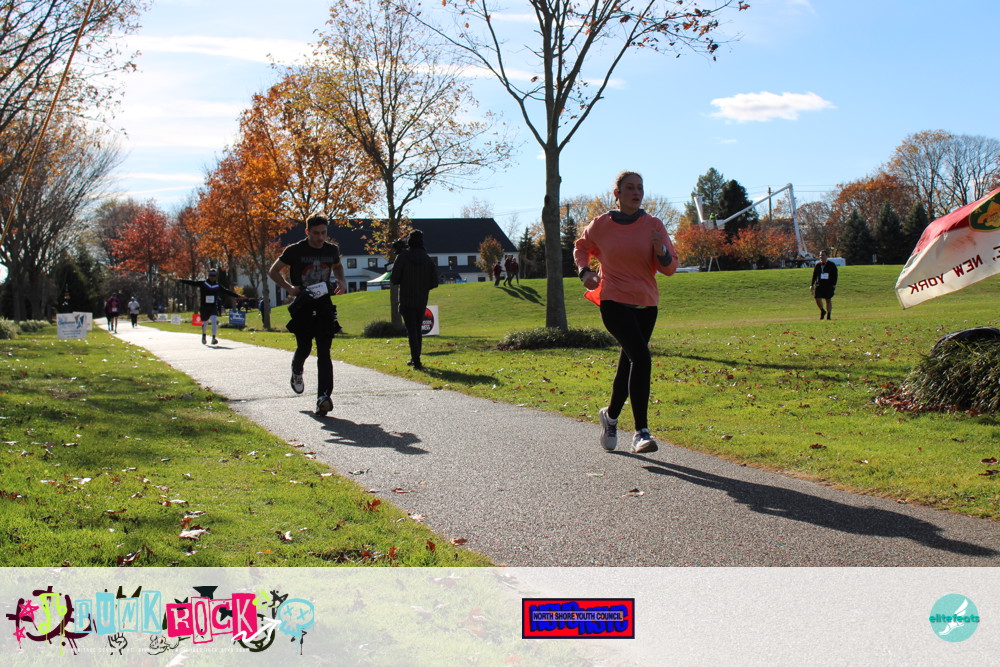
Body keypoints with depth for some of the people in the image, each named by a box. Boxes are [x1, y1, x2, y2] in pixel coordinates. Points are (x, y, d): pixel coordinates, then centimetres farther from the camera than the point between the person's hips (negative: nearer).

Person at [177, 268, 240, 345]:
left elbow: (227, 292, 10)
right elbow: (192, 282, -5)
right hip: (204, 307, -1)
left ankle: (214, 338, -19)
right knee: (205, 322, 8)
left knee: (214, 320, -20)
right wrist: (181, 280, -13)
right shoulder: (202, 284, -1)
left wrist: (237, 296, 11)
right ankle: (203, 335, 38)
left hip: (214, 307, 1)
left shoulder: (218, 286, 4)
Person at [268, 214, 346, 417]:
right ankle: (297, 372, 38)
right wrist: (289, 288, -10)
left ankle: (323, 397, -14)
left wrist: (341, 281, 8)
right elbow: (273, 271, 5)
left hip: (324, 306, 2)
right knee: (304, 348, 1)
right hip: (302, 307, -2)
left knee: (324, 353, -8)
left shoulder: (332, 250, 6)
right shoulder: (295, 251, -5)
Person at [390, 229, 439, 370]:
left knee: (412, 331, -3)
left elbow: (394, 279, -12)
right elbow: (434, 282, 0)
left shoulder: (403, 257, -10)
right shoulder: (427, 259, 1)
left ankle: (416, 361, -13)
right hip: (422, 301, 4)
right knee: (418, 330, 18)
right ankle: (415, 359, 26)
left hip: (406, 301, -4)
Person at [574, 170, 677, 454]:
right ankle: (641, 432, -21)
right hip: (614, 301, -4)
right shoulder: (600, 225, 0)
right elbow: (581, 247, 20)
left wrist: (662, 252, -19)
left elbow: (669, 268, 1)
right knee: (641, 357, -22)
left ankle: (611, 415, 41)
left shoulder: (653, 225, 1)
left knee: (629, 363, 13)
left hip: (646, 304, 4)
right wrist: (584, 271, 2)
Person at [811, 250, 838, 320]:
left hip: (829, 285, -2)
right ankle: (822, 311, 19)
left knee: (828, 300, 2)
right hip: (819, 285, 2)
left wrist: (834, 284, -8)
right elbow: (814, 275, 14)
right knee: (818, 299, -8)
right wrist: (812, 285, 9)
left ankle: (828, 316, 11)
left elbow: (835, 275, 2)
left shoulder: (831, 265, 1)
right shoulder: (817, 265, 9)